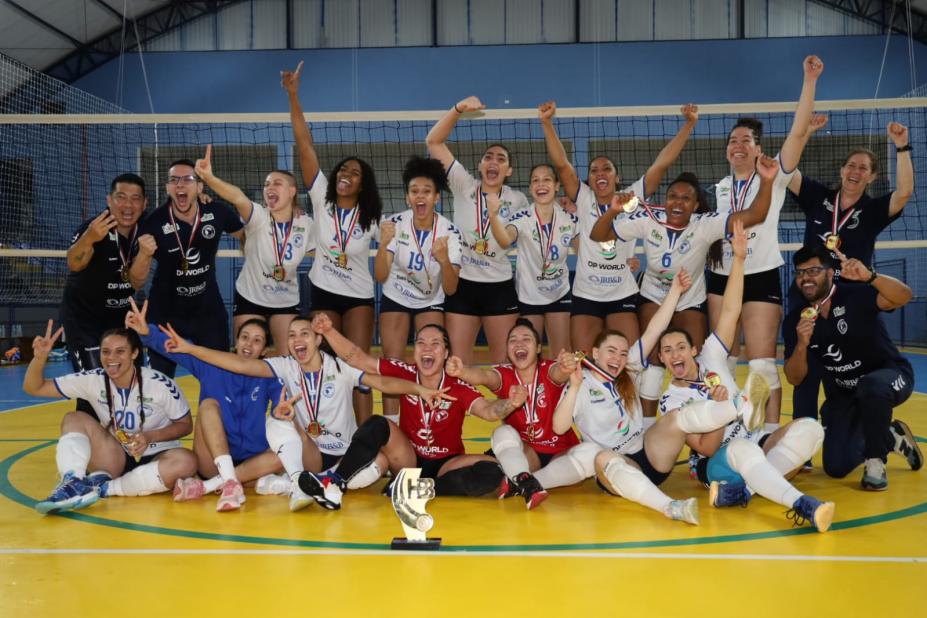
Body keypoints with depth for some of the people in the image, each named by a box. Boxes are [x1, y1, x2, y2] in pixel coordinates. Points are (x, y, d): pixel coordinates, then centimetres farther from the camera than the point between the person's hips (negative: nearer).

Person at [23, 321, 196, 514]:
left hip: (155, 460, -2)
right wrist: (40, 357, -25)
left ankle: (102, 488, -28)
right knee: (74, 418, -17)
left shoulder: (160, 384, -16)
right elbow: (34, 387, -6)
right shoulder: (93, 380, -8)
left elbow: (185, 424, -5)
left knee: (186, 461, -36)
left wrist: (149, 436, -22)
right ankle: (72, 484, -34)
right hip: (116, 460, 2)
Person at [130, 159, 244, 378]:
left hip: (209, 308, 2)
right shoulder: (153, 223, -19)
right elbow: (136, 284, -13)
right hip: (165, 312, -2)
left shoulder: (217, 212, -14)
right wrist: (144, 254, -32)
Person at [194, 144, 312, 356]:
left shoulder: (306, 224, -11)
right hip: (250, 298, -1)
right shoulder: (259, 216, -20)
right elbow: (238, 198, -41)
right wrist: (209, 178, -60)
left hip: (287, 301, 2)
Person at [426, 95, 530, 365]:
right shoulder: (464, 186, 0)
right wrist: (459, 109, -19)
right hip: (462, 284, -1)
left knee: (505, 362, 4)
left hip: (500, 287, 1)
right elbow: (433, 142, -7)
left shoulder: (517, 200, 4)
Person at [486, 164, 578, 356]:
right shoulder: (522, 218, -19)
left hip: (559, 294, 2)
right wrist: (493, 216, -60)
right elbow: (505, 241, -40)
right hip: (528, 296, -2)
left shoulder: (570, 219, -8)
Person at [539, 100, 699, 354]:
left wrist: (688, 125, -9)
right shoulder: (583, 200, 2)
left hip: (623, 296, 0)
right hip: (586, 296, 0)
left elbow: (662, 163, -3)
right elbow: (561, 163, -9)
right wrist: (547, 122, -19)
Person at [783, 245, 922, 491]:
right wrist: (802, 344, -28)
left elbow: (903, 296, -36)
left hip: (889, 378, -5)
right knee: (836, 467, -5)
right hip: (843, 394, 5)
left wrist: (869, 276, -53)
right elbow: (794, 379, -9)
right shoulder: (795, 321, -6)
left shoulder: (856, 295, -18)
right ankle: (891, 439, 25)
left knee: (871, 387, -42)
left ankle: (875, 462, -17)